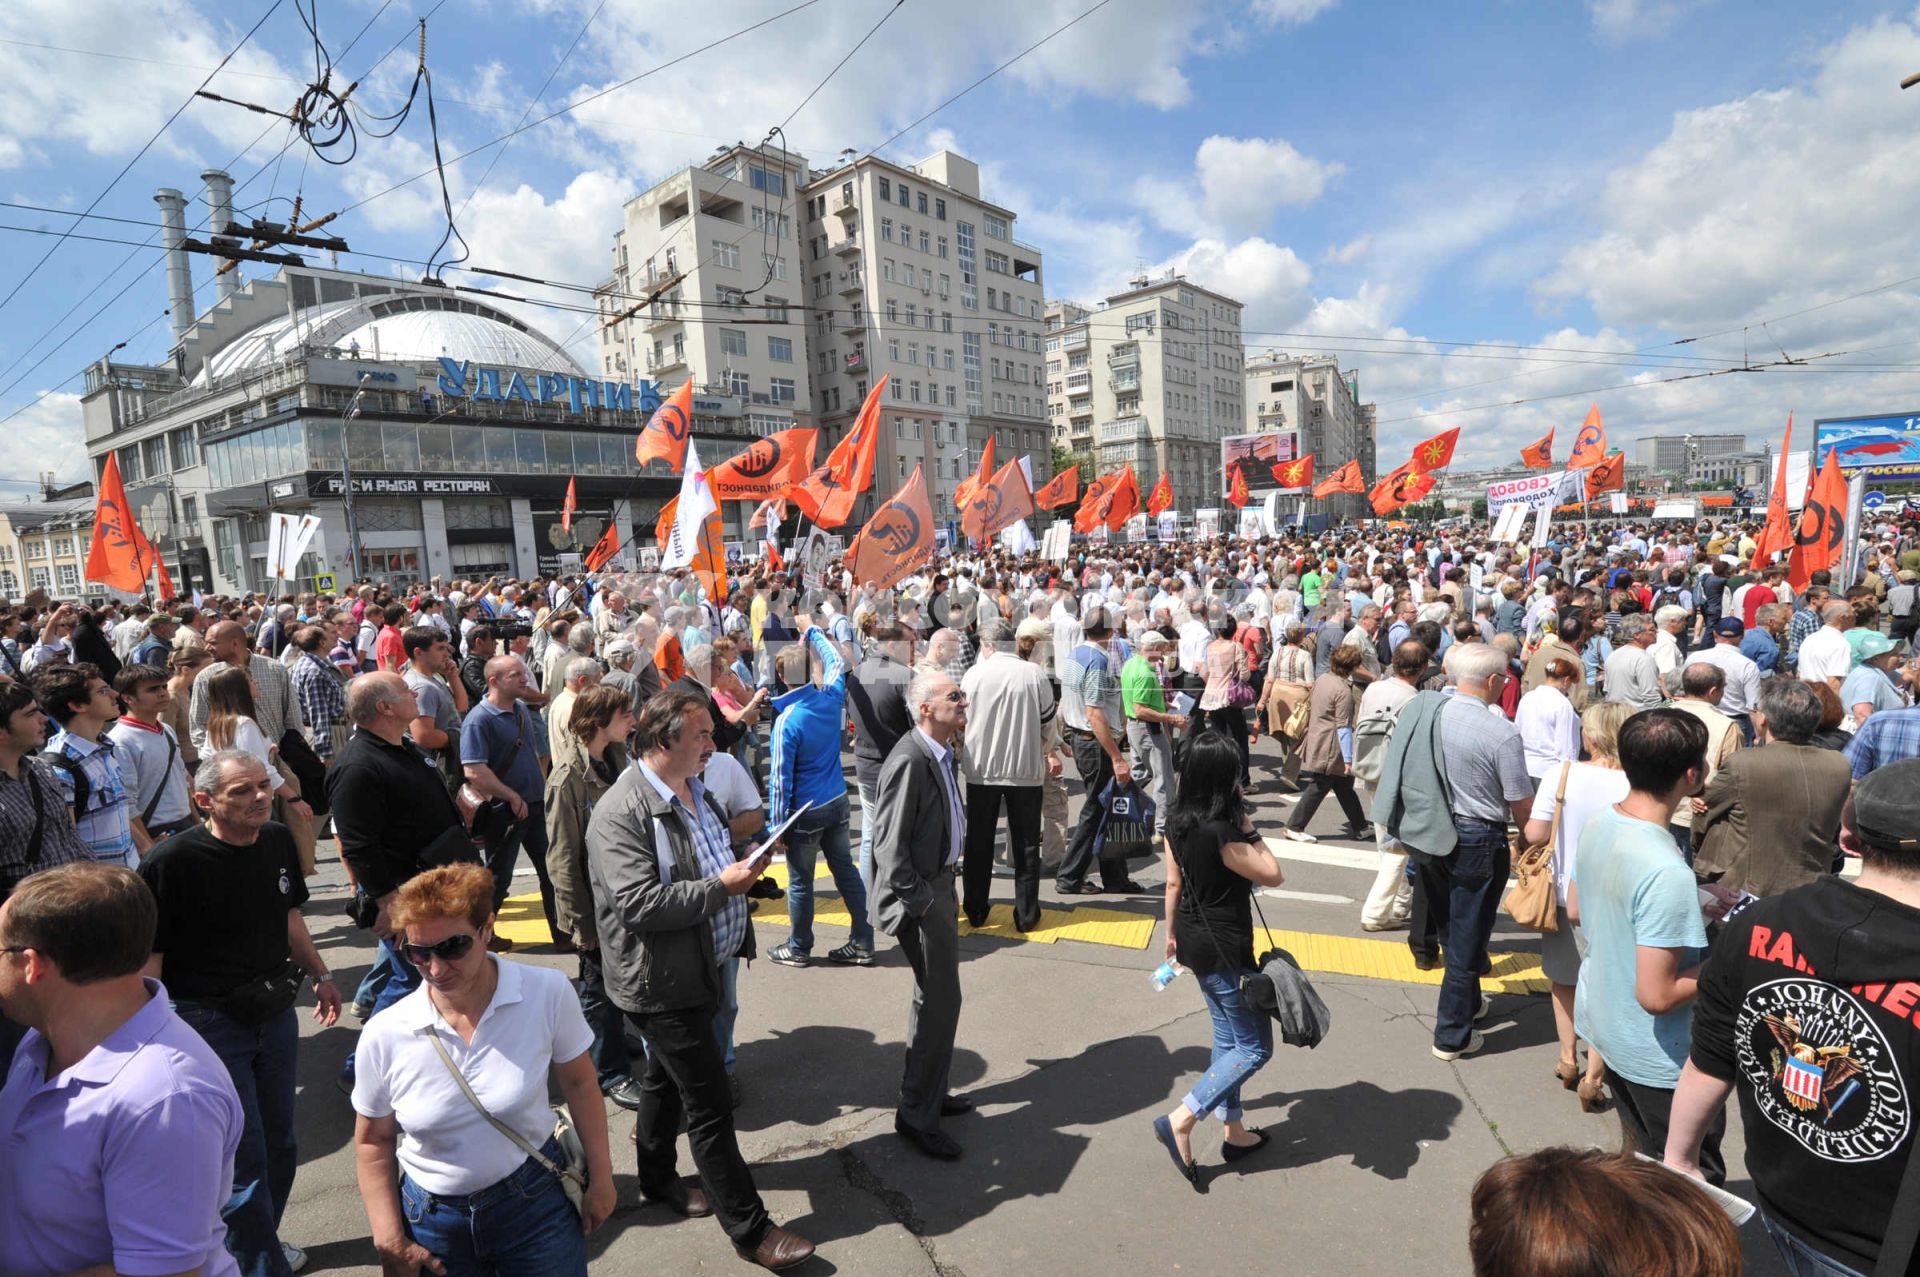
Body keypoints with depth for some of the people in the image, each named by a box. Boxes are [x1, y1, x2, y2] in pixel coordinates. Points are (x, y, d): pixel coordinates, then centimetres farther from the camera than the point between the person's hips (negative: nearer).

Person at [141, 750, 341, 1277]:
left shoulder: (278, 841, -2)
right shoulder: (171, 862, -19)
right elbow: (148, 956, -14)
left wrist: (320, 975, 16)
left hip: (276, 1012, 6)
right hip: (209, 1023, -6)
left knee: (279, 1147, 18)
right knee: (243, 1159, 3)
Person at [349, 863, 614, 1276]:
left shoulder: (548, 994, -19)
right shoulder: (383, 1037, -15)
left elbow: (578, 1083, -5)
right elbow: (373, 1141, 1)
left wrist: (600, 1178, 1)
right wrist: (389, 1241, -2)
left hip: (536, 1200, -1)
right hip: (433, 1218, 1)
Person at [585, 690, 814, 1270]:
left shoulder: (695, 789, 5)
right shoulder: (620, 813, -24)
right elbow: (638, 904, -29)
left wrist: (744, 863, 5)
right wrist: (721, 886, -28)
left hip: (698, 969, 9)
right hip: (661, 983, -9)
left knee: (665, 1078, 27)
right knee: (711, 1106, 0)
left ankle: (657, 1178, 48)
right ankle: (750, 1228, 14)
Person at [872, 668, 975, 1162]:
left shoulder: (942, 754, 4)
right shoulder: (909, 761, -24)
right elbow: (890, 845, -22)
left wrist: (946, 893, 15)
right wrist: (921, 904, -18)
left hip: (939, 885, 9)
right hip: (920, 895, -9)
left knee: (934, 997, 21)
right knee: (941, 1001, -1)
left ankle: (929, 1091, 39)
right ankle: (917, 1115, 16)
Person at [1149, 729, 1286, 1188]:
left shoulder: (1178, 823, -3)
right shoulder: (1221, 833, -28)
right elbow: (1272, 875, -16)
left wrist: (1171, 933, 19)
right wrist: (1247, 824, -14)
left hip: (1195, 941, 8)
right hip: (1226, 949, -8)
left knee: (1229, 1038, 22)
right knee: (1254, 1047, 7)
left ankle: (1233, 1130, 34)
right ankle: (1180, 1120, 3)